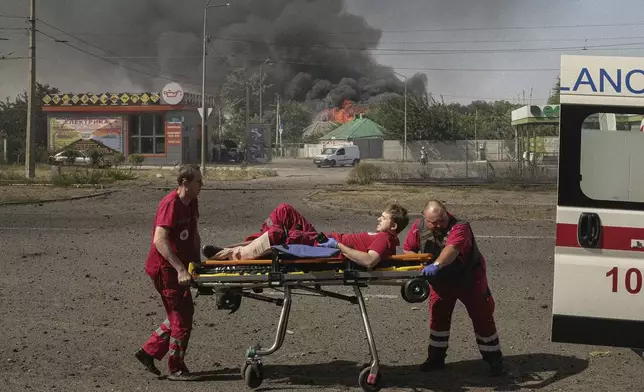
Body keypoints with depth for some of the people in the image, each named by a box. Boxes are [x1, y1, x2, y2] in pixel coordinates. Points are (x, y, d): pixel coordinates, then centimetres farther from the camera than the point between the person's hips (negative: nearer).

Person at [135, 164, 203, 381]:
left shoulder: (191, 203, 6)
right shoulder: (170, 204, -22)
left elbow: (194, 234, 15)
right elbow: (160, 241, -31)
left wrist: (197, 262, 6)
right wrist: (180, 269, -35)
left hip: (179, 267, 9)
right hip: (165, 268, -9)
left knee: (180, 314, 18)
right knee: (182, 317, -2)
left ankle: (148, 351, 27)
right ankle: (176, 369, 11)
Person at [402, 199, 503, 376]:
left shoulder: (459, 227, -33)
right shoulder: (419, 227, -16)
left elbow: (452, 249, -52)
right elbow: (407, 249, -6)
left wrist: (436, 265, -68)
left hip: (469, 278, -4)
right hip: (441, 281, 4)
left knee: (482, 316, 1)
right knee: (438, 316, 9)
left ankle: (494, 358, 13)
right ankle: (436, 358, 22)